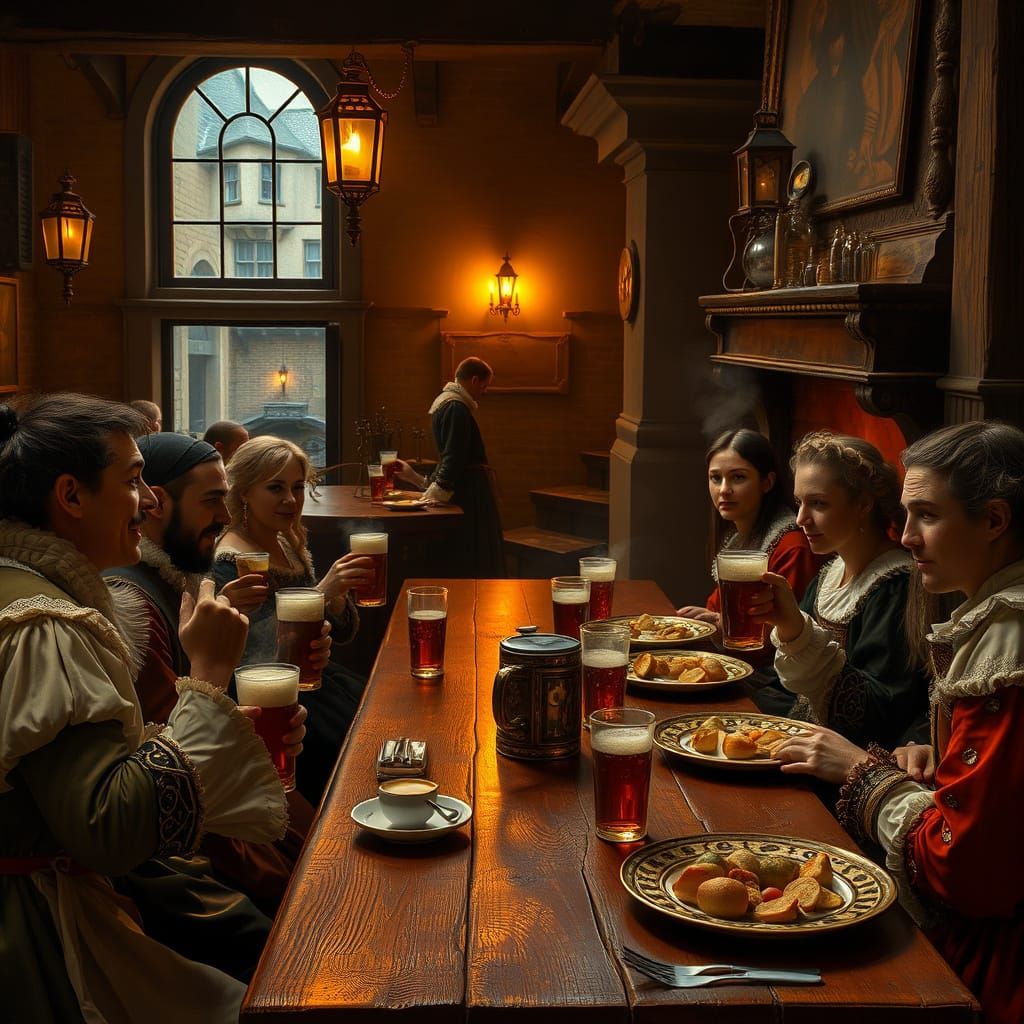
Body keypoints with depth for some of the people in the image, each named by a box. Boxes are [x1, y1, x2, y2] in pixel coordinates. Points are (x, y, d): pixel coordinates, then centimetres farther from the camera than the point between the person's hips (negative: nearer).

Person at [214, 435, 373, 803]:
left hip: (312, 680, 8)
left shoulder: (291, 545, 9)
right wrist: (322, 591, -34)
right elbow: (258, 657, -28)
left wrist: (337, 594, -11)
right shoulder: (232, 562, -16)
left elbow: (343, 632, 11)